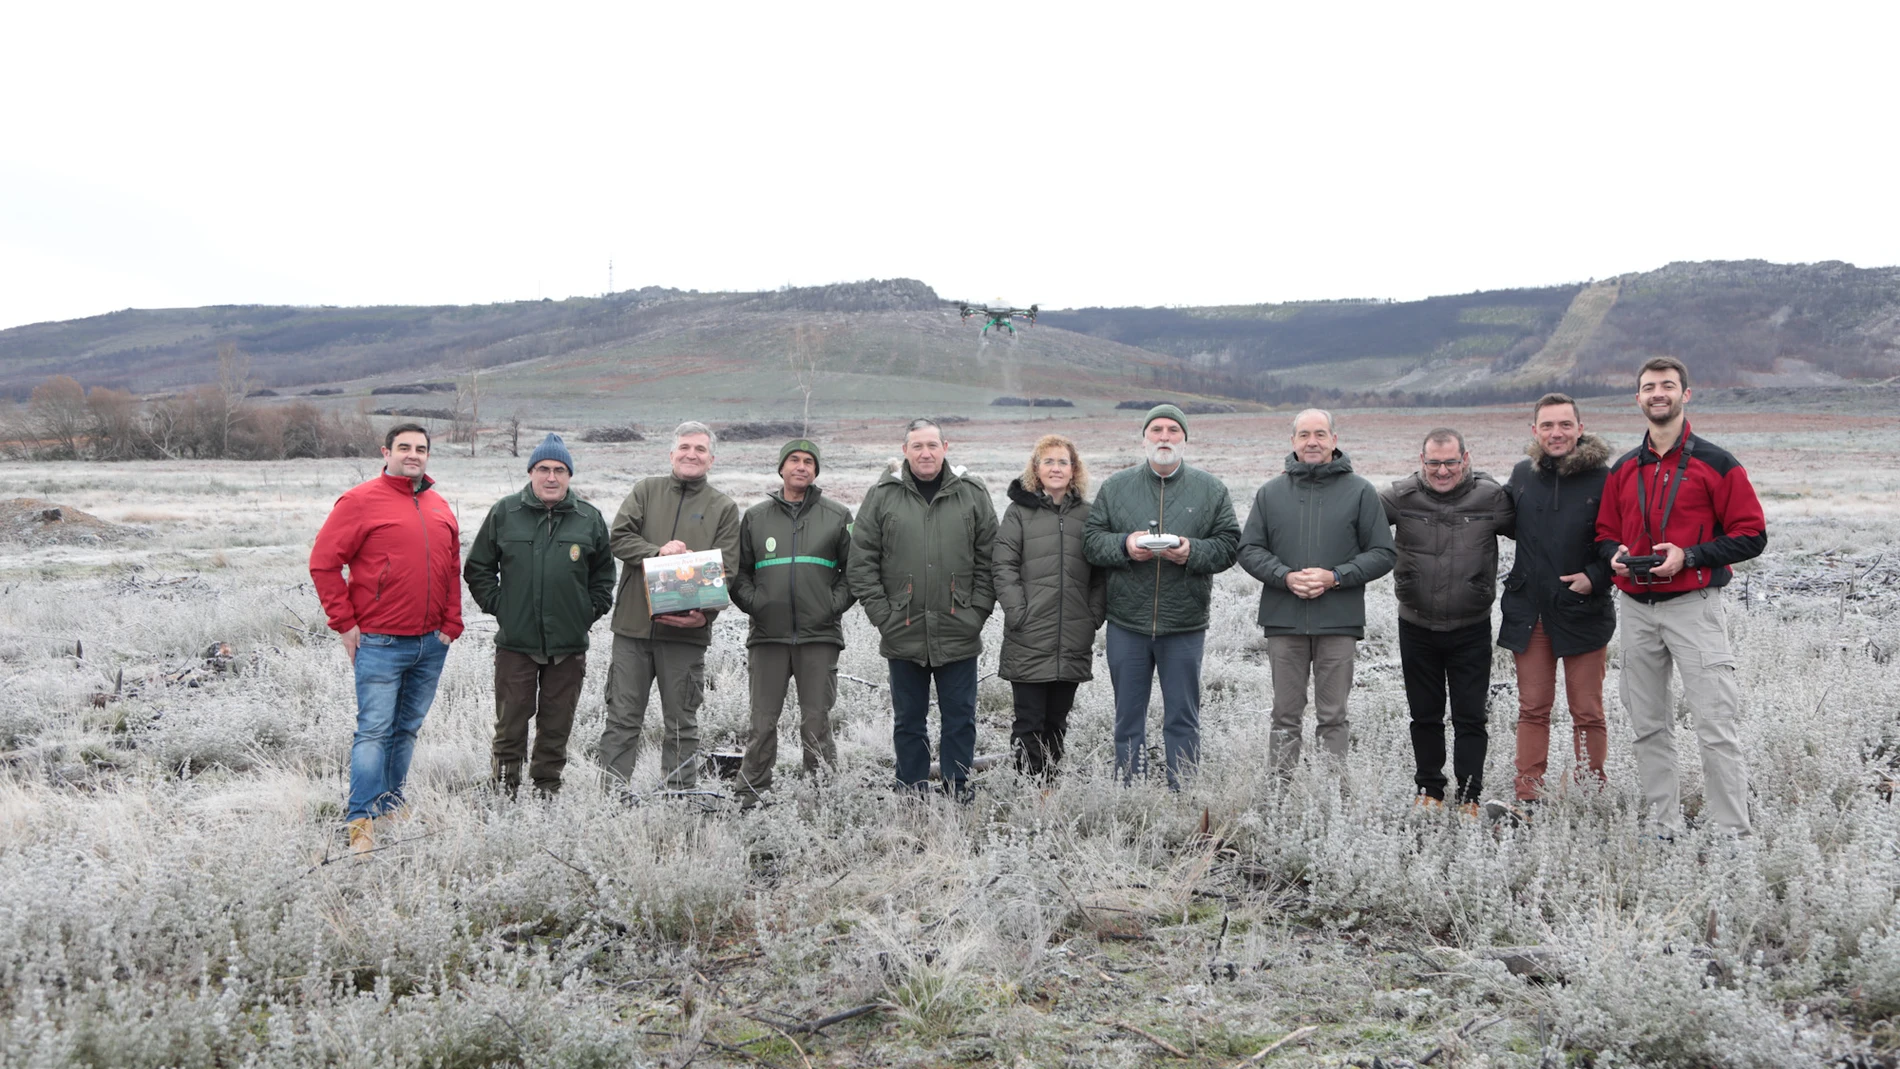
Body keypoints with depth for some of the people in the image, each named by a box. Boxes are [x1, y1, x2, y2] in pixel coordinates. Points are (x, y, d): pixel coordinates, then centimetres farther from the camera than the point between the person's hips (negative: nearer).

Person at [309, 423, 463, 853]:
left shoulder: (440, 508, 12)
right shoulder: (360, 501, -6)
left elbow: (453, 570, 18)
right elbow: (323, 563, -7)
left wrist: (451, 624, 8)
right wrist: (345, 623, -9)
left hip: (432, 643, 6)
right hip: (380, 643, -6)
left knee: (408, 728, 14)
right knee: (375, 730, -7)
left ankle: (391, 800, 26)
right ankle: (361, 819, -3)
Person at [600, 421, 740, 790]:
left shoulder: (724, 508, 7)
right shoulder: (646, 491, 10)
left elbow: (726, 571, 0)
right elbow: (618, 537, 1)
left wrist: (705, 614, -15)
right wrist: (658, 552, -16)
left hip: (685, 631, -1)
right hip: (632, 624, 1)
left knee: (681, 723, 7)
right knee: (622, 717, 4)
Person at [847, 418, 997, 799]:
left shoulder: (973, 494, 3)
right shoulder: (882, 496, 1)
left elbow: (989, 560, 4)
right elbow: (861, 562, 0)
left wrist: (977, 613, -3)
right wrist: (883, 615, -6)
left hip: (959, 635, 0)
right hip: (903, 635, 0)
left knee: (960, 720, 6)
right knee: (908, 722, 10)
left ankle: (959, 794, 16)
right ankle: (912, 795, 19)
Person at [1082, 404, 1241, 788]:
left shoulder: (1211, 489, 5)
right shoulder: (1116, 486, 6)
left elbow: (1228, 545, 1)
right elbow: (1091, 540, 3)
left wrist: (1192, 552, -16)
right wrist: (1125, 545, -15)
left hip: (1185, 626, -1)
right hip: (1127, 623, 1)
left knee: (1182, 719, 6)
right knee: (1128, 717, 9)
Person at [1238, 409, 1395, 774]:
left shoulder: (1359, 491, 4)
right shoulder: (1270, 492, 9)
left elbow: (1383, 553, 3)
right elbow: (1249, 550, 8)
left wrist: (1335, 577, -11)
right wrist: (1285, 577, -10)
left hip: (1339, 622, -1)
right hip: (1283, 620, 2)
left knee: (1333, 716, 4)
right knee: (1285, 715, 7)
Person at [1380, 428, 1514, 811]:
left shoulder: (1490, 496, -7)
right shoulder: (1401, 497, -6)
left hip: (1471, 629, -1)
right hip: (1416, 628, 1)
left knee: (1470, 718, 2)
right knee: (1425, 715, 13)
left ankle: (1469, 797, 11)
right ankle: (1429, 790, 27)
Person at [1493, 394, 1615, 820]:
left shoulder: (1603, 479, -7)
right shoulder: (1522, 474, 7)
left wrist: (1595, 577, -14)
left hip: (1583, 612, -4)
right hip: (1529, 612, 4)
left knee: (1587, 713, 4)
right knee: (1532, 710, 7)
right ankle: (1527, 800, 10)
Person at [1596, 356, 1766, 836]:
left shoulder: (1716, 464, -3)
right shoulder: (1623, 470, 13)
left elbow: (1752, 535, -4)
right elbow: (1605, 533, 20)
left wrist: (1688, 556, -16)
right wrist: (1615, 554, -3)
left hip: (1692, 607, -5)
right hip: (1636, 610, 5)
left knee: (1715, 726, -8)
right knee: (1648, 726, 10)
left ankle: (1731, 835, -2)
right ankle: (1665, 828, 19)